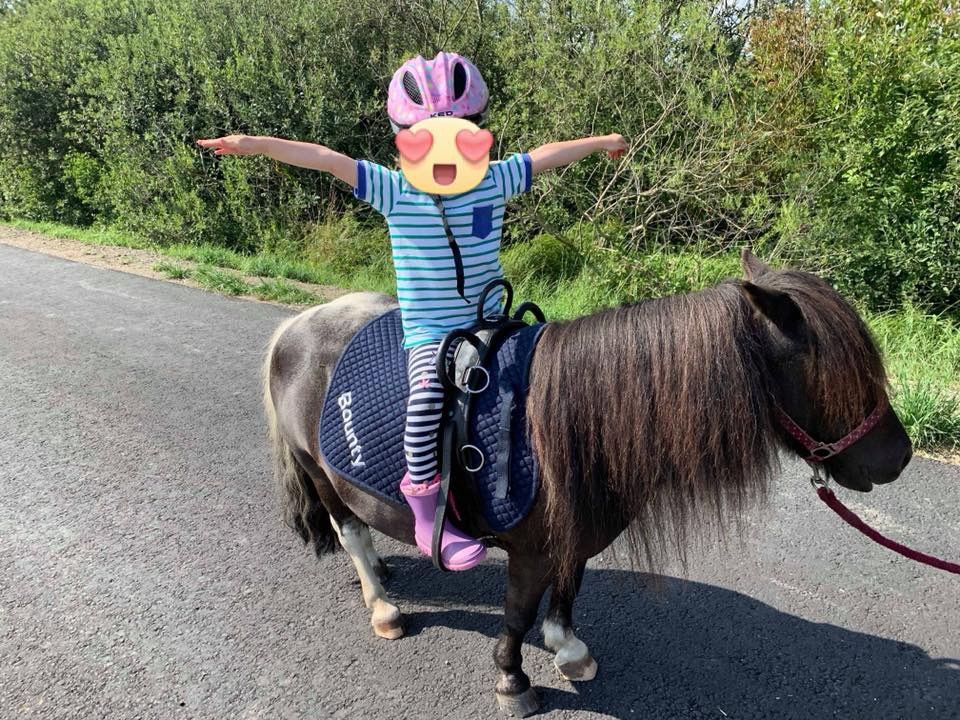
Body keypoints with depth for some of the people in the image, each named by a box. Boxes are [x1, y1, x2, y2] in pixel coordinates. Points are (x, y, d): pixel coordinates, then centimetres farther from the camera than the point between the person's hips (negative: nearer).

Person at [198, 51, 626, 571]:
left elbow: (546, 155, 13)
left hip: (490, 326, 5)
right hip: (430, 335, -4)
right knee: (430, 391, -32)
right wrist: (259, 144, -20)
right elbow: (328, 159, -12)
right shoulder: (395, 191, -6)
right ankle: (425, 504, -17)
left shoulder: (493, 181, 2)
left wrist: (598, 142, 25)